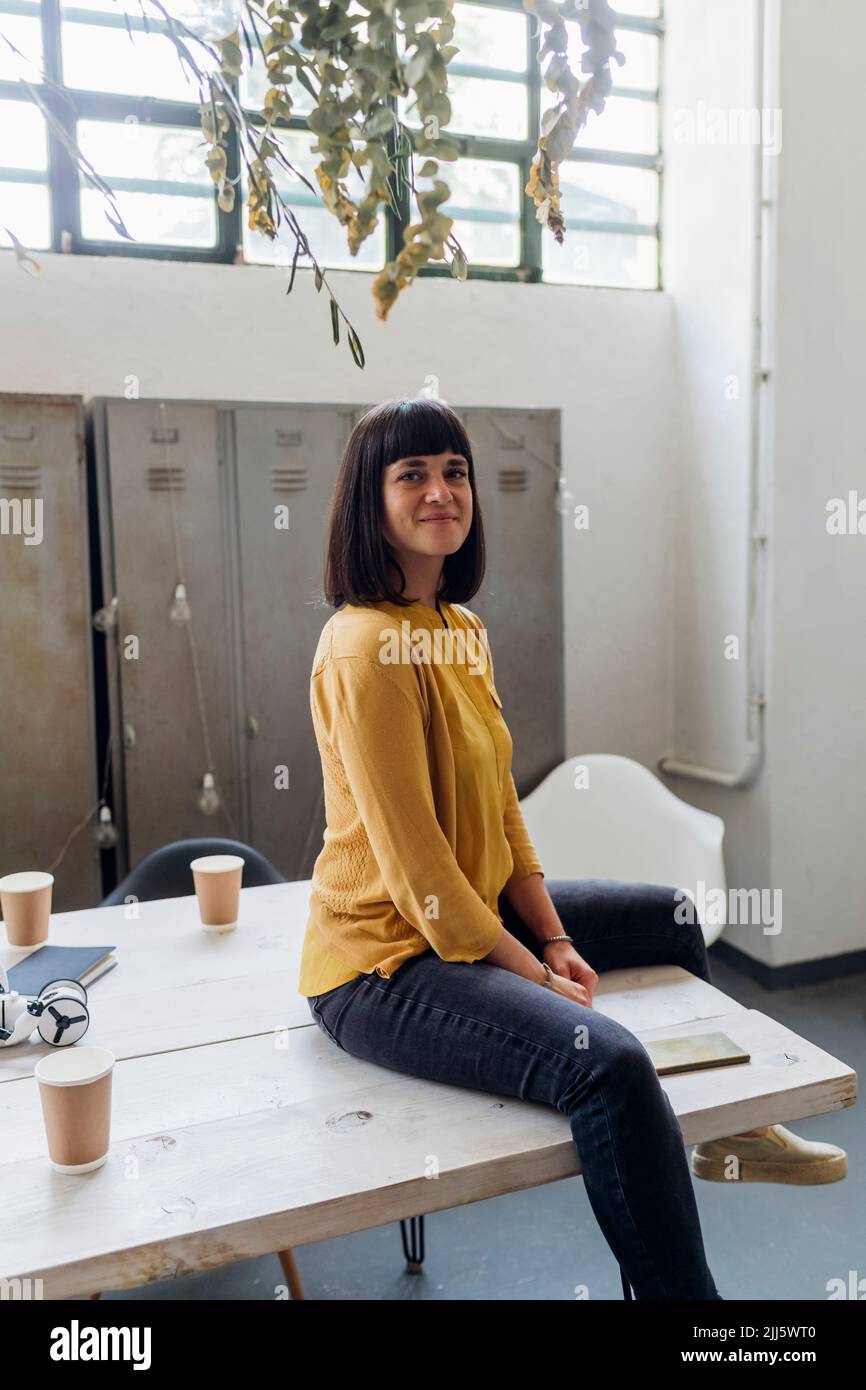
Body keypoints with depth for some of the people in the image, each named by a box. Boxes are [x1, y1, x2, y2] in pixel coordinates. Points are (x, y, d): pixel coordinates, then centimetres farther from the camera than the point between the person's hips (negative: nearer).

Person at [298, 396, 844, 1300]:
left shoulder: (462, 630, 7)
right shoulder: (368, 648, -23)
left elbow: (499, 802, 10)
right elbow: (414, 863, -23)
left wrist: (555, 938, 3)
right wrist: (533, 974, -15)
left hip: (474, 912, 10)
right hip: (383, 964, -10)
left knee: (670, 917, 24)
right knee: (605, 1064, -32)